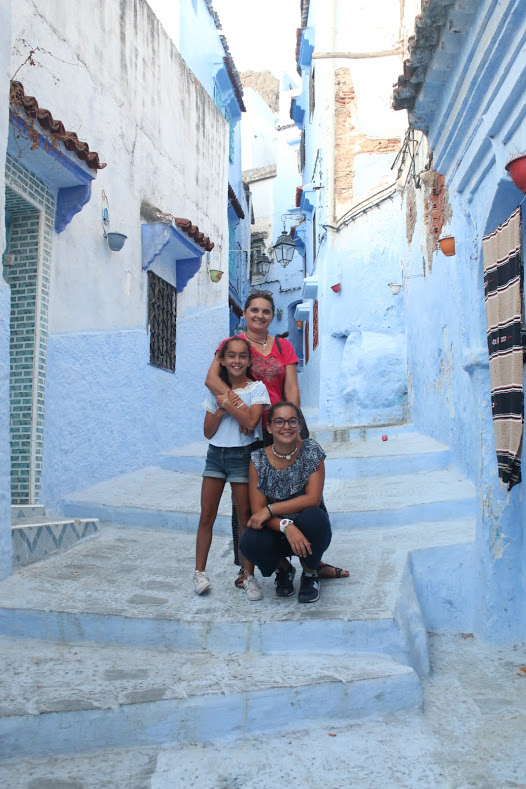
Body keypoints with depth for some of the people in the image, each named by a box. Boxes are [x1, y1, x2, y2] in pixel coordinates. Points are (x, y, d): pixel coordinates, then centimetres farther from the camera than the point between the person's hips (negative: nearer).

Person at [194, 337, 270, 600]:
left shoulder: (257, 388, -3)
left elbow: (251, 422, -19)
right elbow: (208, 432, 5)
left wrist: (226, 402, -11)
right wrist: (221, 410, -10)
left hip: (242, 456, -4)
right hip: (215, 454, 4)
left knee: (245, 517, 1)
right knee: (206, 515, 4)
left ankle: (248, 575, 11)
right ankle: (199, 571, 14)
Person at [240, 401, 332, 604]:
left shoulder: (311, 451, -9)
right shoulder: (258, 460, -8)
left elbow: (313, 498, -18)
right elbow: (257, 511, -12)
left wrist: (270, 509, -24)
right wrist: (286, 526, -32)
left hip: (309, 532, 0)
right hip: (276, 533, 1)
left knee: (313, 516, -34)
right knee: (249, 542, -30)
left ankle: (310, 574, -2)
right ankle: (284, 569, 7)